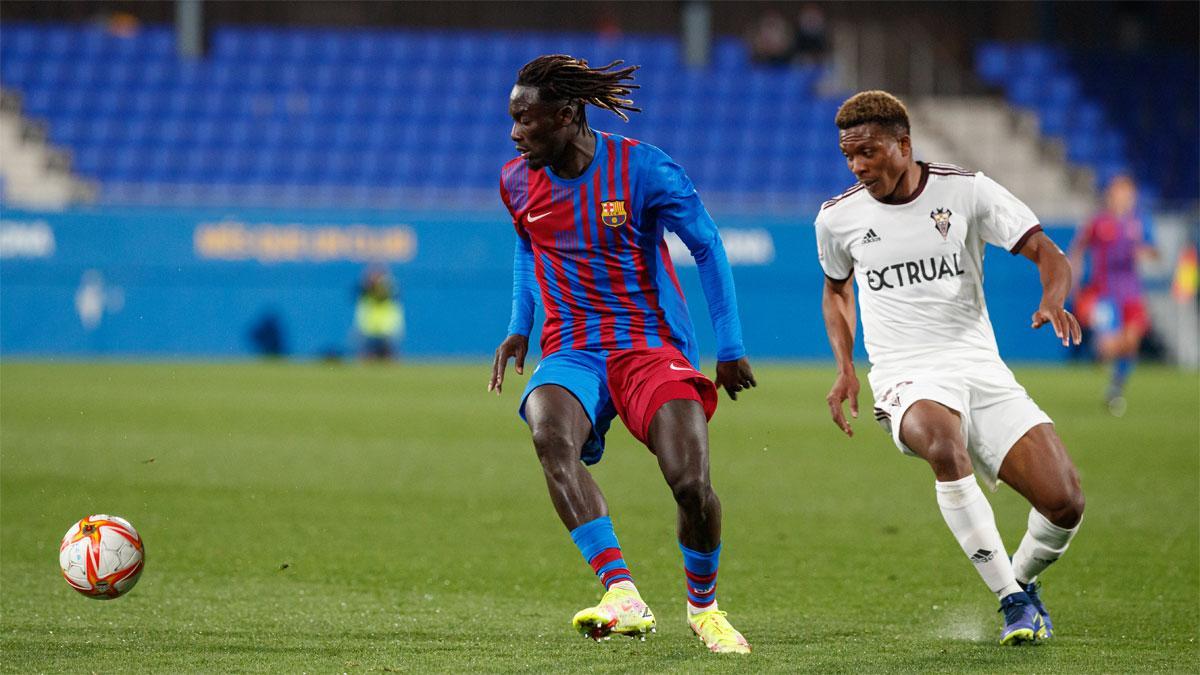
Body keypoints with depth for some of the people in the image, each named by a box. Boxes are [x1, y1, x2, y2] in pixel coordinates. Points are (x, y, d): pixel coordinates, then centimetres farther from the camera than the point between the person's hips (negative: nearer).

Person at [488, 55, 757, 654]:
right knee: (550, 436, -33)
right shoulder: (518, 182, 3)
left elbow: (708, 249, 0)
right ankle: (621, 595, -42)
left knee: (691, 483, -21)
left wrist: (730, 349, 1)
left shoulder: (642, 169, -10)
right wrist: (519, 327, 15)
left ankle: (704, 605, 12)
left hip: (650, 345, -3)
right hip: (571, 352, 3)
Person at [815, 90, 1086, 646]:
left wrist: (1052, 302, -23)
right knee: (944, 444, -39)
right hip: (907, 379, -1)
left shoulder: (966, 191, 0)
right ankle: (1011, 600, -26)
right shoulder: (838, 218, 6)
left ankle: (1022, 579, 22)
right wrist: (845, 368, 12)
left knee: (1064, 504, -15)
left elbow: (1048, 255, 0)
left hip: (980, 367, 1)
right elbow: (836, 288, 26)